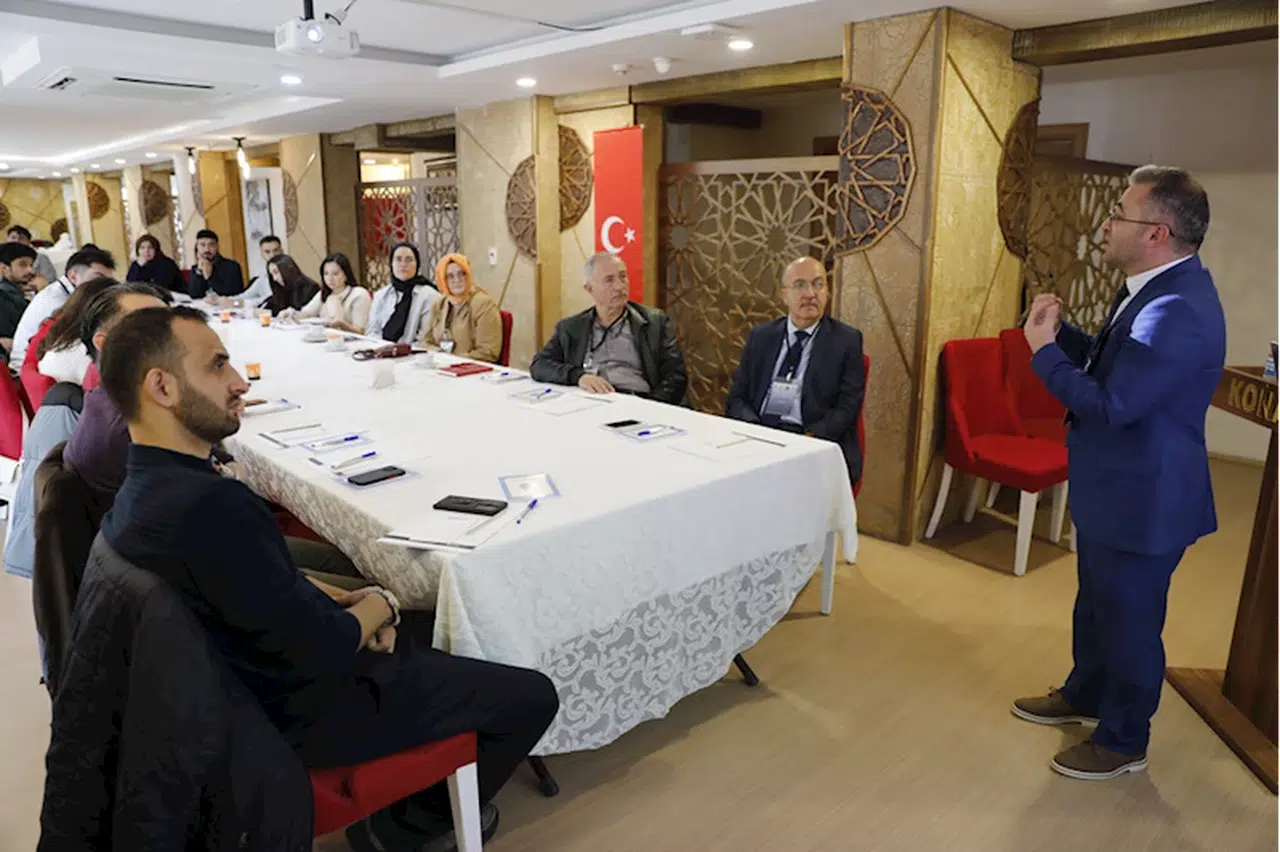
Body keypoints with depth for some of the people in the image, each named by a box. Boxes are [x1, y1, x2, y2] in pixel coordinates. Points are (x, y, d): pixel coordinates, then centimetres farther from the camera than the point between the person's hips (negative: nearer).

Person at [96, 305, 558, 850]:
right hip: (302, 710, -9)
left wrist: (343, 603, -5)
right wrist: (379, 606, -9)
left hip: (257, 681, 10)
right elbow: (325, 650, -28)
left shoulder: (143, 489, -2)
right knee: (533, 697, -3)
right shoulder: (208, 504, -34)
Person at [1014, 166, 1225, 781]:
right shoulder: (1156, 288, 5)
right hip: (1112, 489, 10)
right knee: (1096, 607, 26)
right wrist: (1059, 331, -4)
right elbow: (1110, 363, 12)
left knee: (1129, 622, 9)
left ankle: (1123, 742, 30)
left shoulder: (1178, 311, -29)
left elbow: (1112, 403, -30)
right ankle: (1084, 696, 48)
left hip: (1141, 500, -10)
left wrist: (1044, 351, -19)